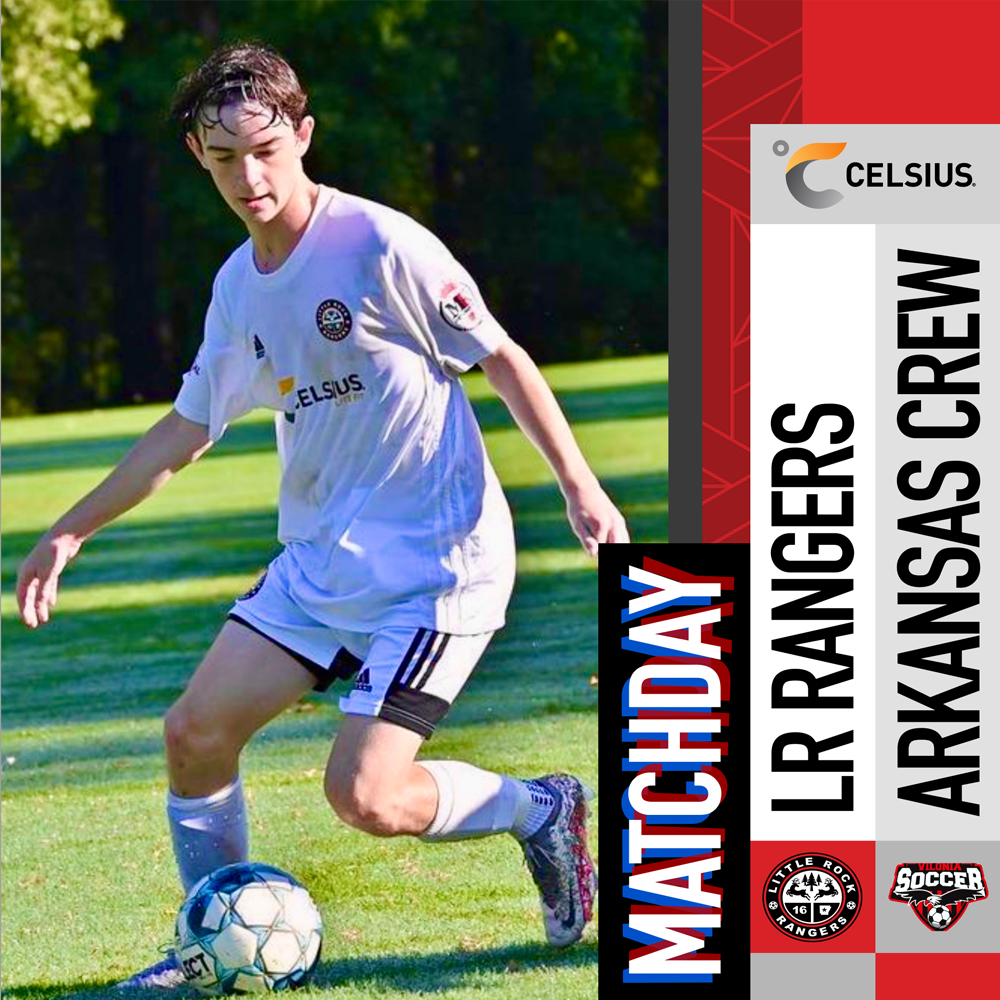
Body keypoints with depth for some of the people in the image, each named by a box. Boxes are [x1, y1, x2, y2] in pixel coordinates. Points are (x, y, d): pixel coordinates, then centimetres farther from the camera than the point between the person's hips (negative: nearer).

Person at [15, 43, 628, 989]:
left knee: (364, 797, -16)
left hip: (433, 564, -7)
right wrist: (70, 531, 19)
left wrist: (580, 487, -15)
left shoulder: (381, 247, -16)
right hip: (318, 560, 7)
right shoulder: (239, 285, 7)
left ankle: (539, 808, 10)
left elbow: (501, 358, -9)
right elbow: (186, 428, 19)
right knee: (195, 731, -1)